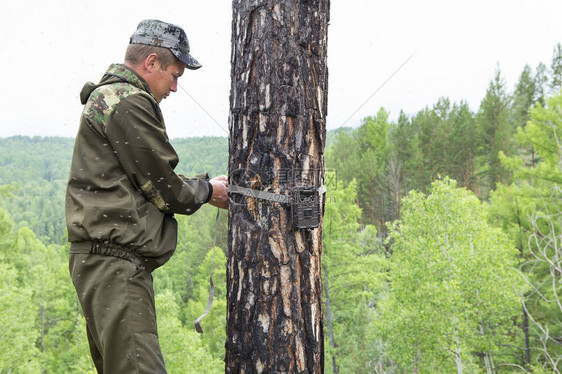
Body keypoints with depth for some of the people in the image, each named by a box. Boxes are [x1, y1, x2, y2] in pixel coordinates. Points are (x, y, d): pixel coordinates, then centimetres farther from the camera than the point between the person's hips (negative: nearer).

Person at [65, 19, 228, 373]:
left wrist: (206, 183, 14)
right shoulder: (128, 103, -13)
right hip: (116, 261, -11)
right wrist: (207, 191, 6)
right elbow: (163, 188, -12)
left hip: (113, 261, 11)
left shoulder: (107, 98, 21)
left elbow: (146, 180, 22)